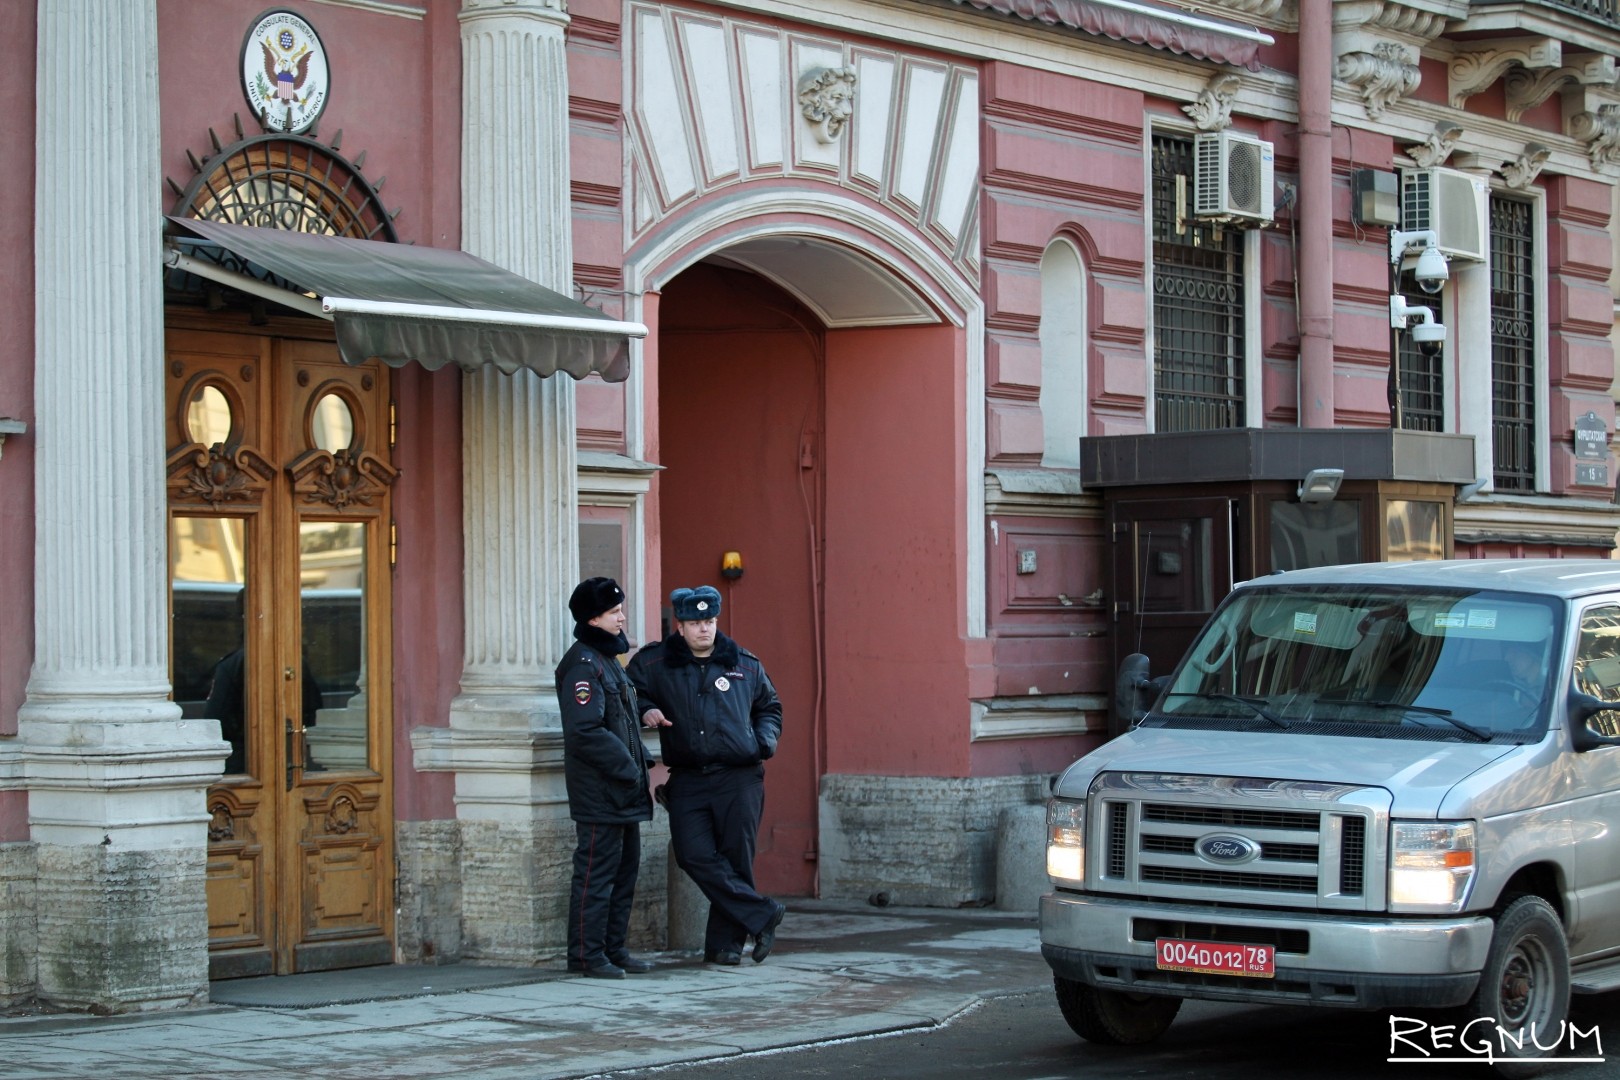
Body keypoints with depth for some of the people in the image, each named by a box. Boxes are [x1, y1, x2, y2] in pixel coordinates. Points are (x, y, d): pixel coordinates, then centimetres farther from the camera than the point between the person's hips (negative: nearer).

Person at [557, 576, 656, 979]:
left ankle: (615, 949, 19)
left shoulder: (608, 659, 17)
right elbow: (586, 731, -23)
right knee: (597, 872, -6)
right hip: (599, 791, -10)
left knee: (625, 869, 13)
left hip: (623, 792, 10)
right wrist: (627, 768, -18)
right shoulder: (582, 665, -15)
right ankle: (586, 954, 0)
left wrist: (642, 760, 12)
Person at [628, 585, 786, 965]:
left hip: (739, 778, 0)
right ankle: (762, 916, -7)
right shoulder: (655, 662, 6)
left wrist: (766, 740, 7)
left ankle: (724, 942, 10)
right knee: (695, 855, -15)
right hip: (687, 781, 0)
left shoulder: (744, 665, 11)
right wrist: (645, 709, -4)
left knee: (735, 860, 0)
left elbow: (769, 708, 26)